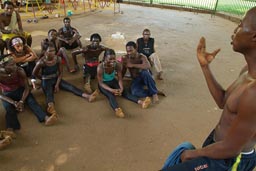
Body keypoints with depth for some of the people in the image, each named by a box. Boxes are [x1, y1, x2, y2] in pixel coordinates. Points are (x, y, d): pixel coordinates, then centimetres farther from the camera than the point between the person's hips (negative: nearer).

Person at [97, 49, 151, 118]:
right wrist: (112, 90, -37)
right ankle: (117, 110, -61)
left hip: (113, 81, 3)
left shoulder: (117, 65, -18)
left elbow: (120, 79, -12)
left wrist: (121, 88, -32)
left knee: (124, 91, -21)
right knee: (110, 95, -33)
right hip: (104, 84, -3)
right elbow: (100, 83, -24)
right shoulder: (100, 67, -27)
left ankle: (141, 102, -41)